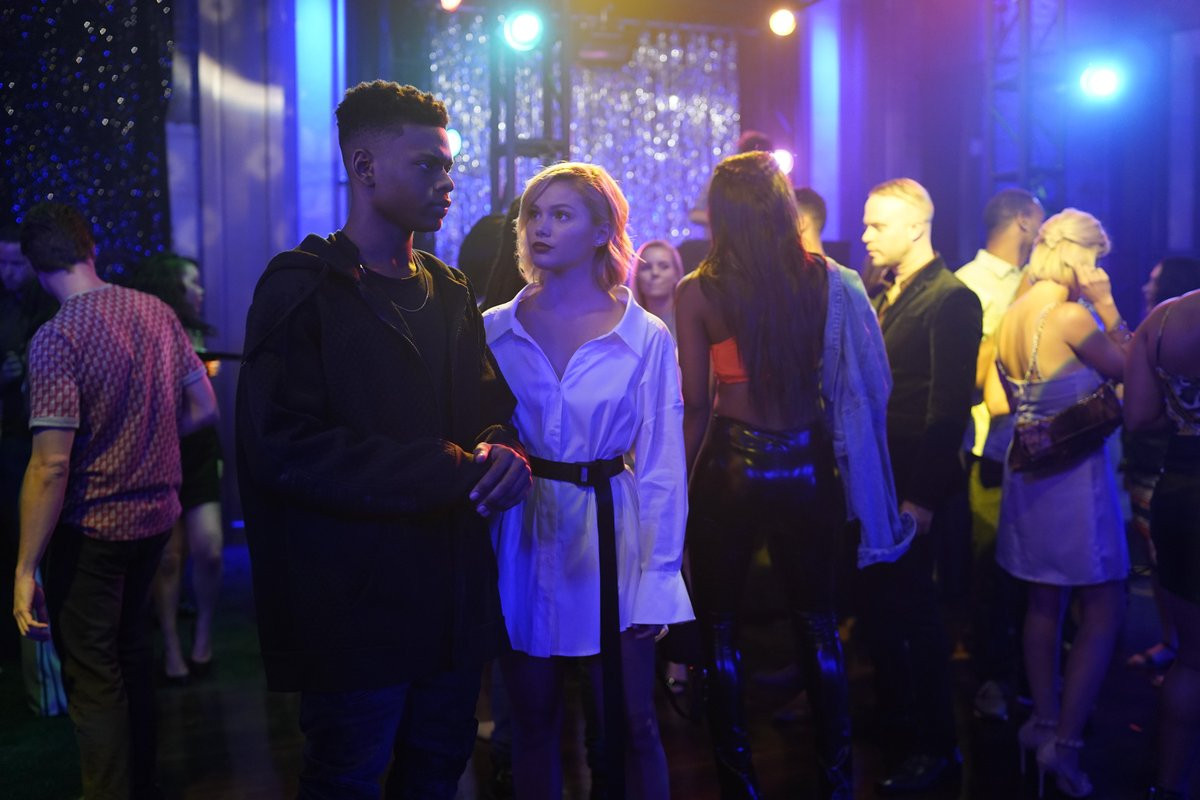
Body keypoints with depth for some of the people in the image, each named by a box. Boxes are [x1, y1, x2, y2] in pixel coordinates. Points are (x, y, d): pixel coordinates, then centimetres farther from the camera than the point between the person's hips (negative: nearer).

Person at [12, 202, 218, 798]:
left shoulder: (56, 337, -19)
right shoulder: (157, 312, -1)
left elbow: (51, 465, -22)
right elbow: (204, 408, 6)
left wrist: (26, 568, -17)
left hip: (90, 529, -7)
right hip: (156, 512, 7)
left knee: (91, 674, 7)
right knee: (130, 649, 24)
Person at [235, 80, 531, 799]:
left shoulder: (452, 293, 14)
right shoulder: (303, 289, -9)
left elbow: (491, 407, 16)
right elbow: (286, 450, -19)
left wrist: (501, 450, -10)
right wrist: (454, 469, -21)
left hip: (453, 601, 7)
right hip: (356, 603, -6)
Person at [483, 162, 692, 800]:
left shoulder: (646, 337, -2)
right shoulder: (496, 330, 2)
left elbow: (661, 468, -1)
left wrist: (656, 578, -4)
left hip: (611, 536, -1)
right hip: (523, 541, 2)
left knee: (630, 727, 6)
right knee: (533, 723, 12)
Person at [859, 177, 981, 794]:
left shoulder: (951, 299, -13)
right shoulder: (882, 298, 13)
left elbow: (949, 407, -18)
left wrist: (922, 496, -20)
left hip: (913, 486, -8)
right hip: (872, 477, 8)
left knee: (911, 608, 0)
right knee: (876, 599, 15)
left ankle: (936, 747, 14)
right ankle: (894, 714, 32)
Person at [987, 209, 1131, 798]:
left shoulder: (1012, 315, 6)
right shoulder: (1071, 316, -18)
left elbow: (997, 402, 10)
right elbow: (1128, 368, -8)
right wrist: (1108, 306, -5)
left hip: (1029, 471, 8)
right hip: (1076, 471, -8)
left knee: (1044, 601, 18)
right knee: (1104, 609, 1)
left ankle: (1043, 723, 28)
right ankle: (1064, 744, 2)